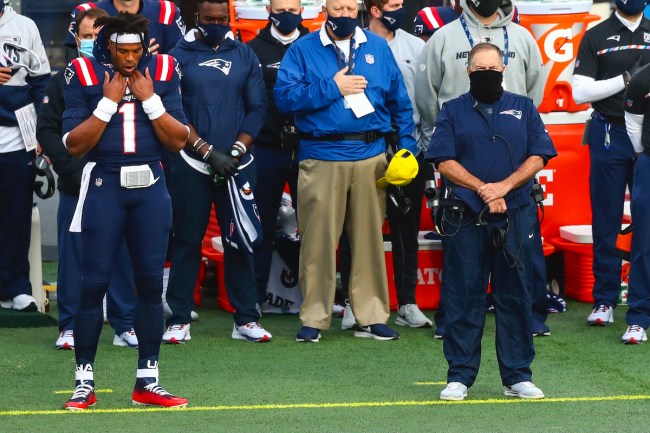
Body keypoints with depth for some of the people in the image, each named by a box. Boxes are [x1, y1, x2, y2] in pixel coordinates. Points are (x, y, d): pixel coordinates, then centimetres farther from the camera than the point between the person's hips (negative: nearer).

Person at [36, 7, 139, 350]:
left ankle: (125, 325, 11)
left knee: (122, 255, 3)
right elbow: (46, 130, 3)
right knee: (73, 257, 2)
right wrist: (72, 167, -10)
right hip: (76, 186, 0)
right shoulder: (62, 82, 7)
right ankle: (70, 327, 9)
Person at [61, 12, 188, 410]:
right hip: (103, 186, -2)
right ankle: (84, 382, 4)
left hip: (151, 187, 2)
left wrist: (150, 100, -10)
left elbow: (178, 141, 0)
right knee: (94, 283, -4)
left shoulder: (163, 72, 3)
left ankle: (148, 381, 10)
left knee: (151, 282, 1)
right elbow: (75, 144, -6)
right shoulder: (85, 75, -3)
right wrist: (109, 102, -12)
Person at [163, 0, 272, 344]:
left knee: (240, 240, 2)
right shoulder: (180, 56, 2)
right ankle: (179, 319, 4)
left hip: (237, 163, 2)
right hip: (191, 164, -2)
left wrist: (236, 150, -7)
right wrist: (207, 151, -11)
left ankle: (246, 319, 7)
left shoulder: (245, 56, 8)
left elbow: (257, 109, 6)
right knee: (187, 241, 0)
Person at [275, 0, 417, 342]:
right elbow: (285, 96, -8)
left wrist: (406, 147, 6)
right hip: (321, 157, -2)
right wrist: (331, 88, -12)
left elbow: (399, 102, 14)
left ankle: (371, 317, 11)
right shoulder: (303, 50, 4)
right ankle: (313, 318, 5)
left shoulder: (378, 48, 12)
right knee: (318, 239, -2)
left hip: (370, 157, 2)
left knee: (369, 237, 5)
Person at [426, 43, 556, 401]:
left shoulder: (523, 109, 13)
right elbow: (444, 161, -1)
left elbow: (538, 157, 4)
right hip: (465, 219, -1)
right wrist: (482, 189, -11)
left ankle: (517, 376, 9)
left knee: (515, 296, 2)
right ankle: (459, 376, 6)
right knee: (463, 297, 0)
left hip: (514, 218, 1)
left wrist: (504, 186, -10)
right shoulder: (453, 112, 9)